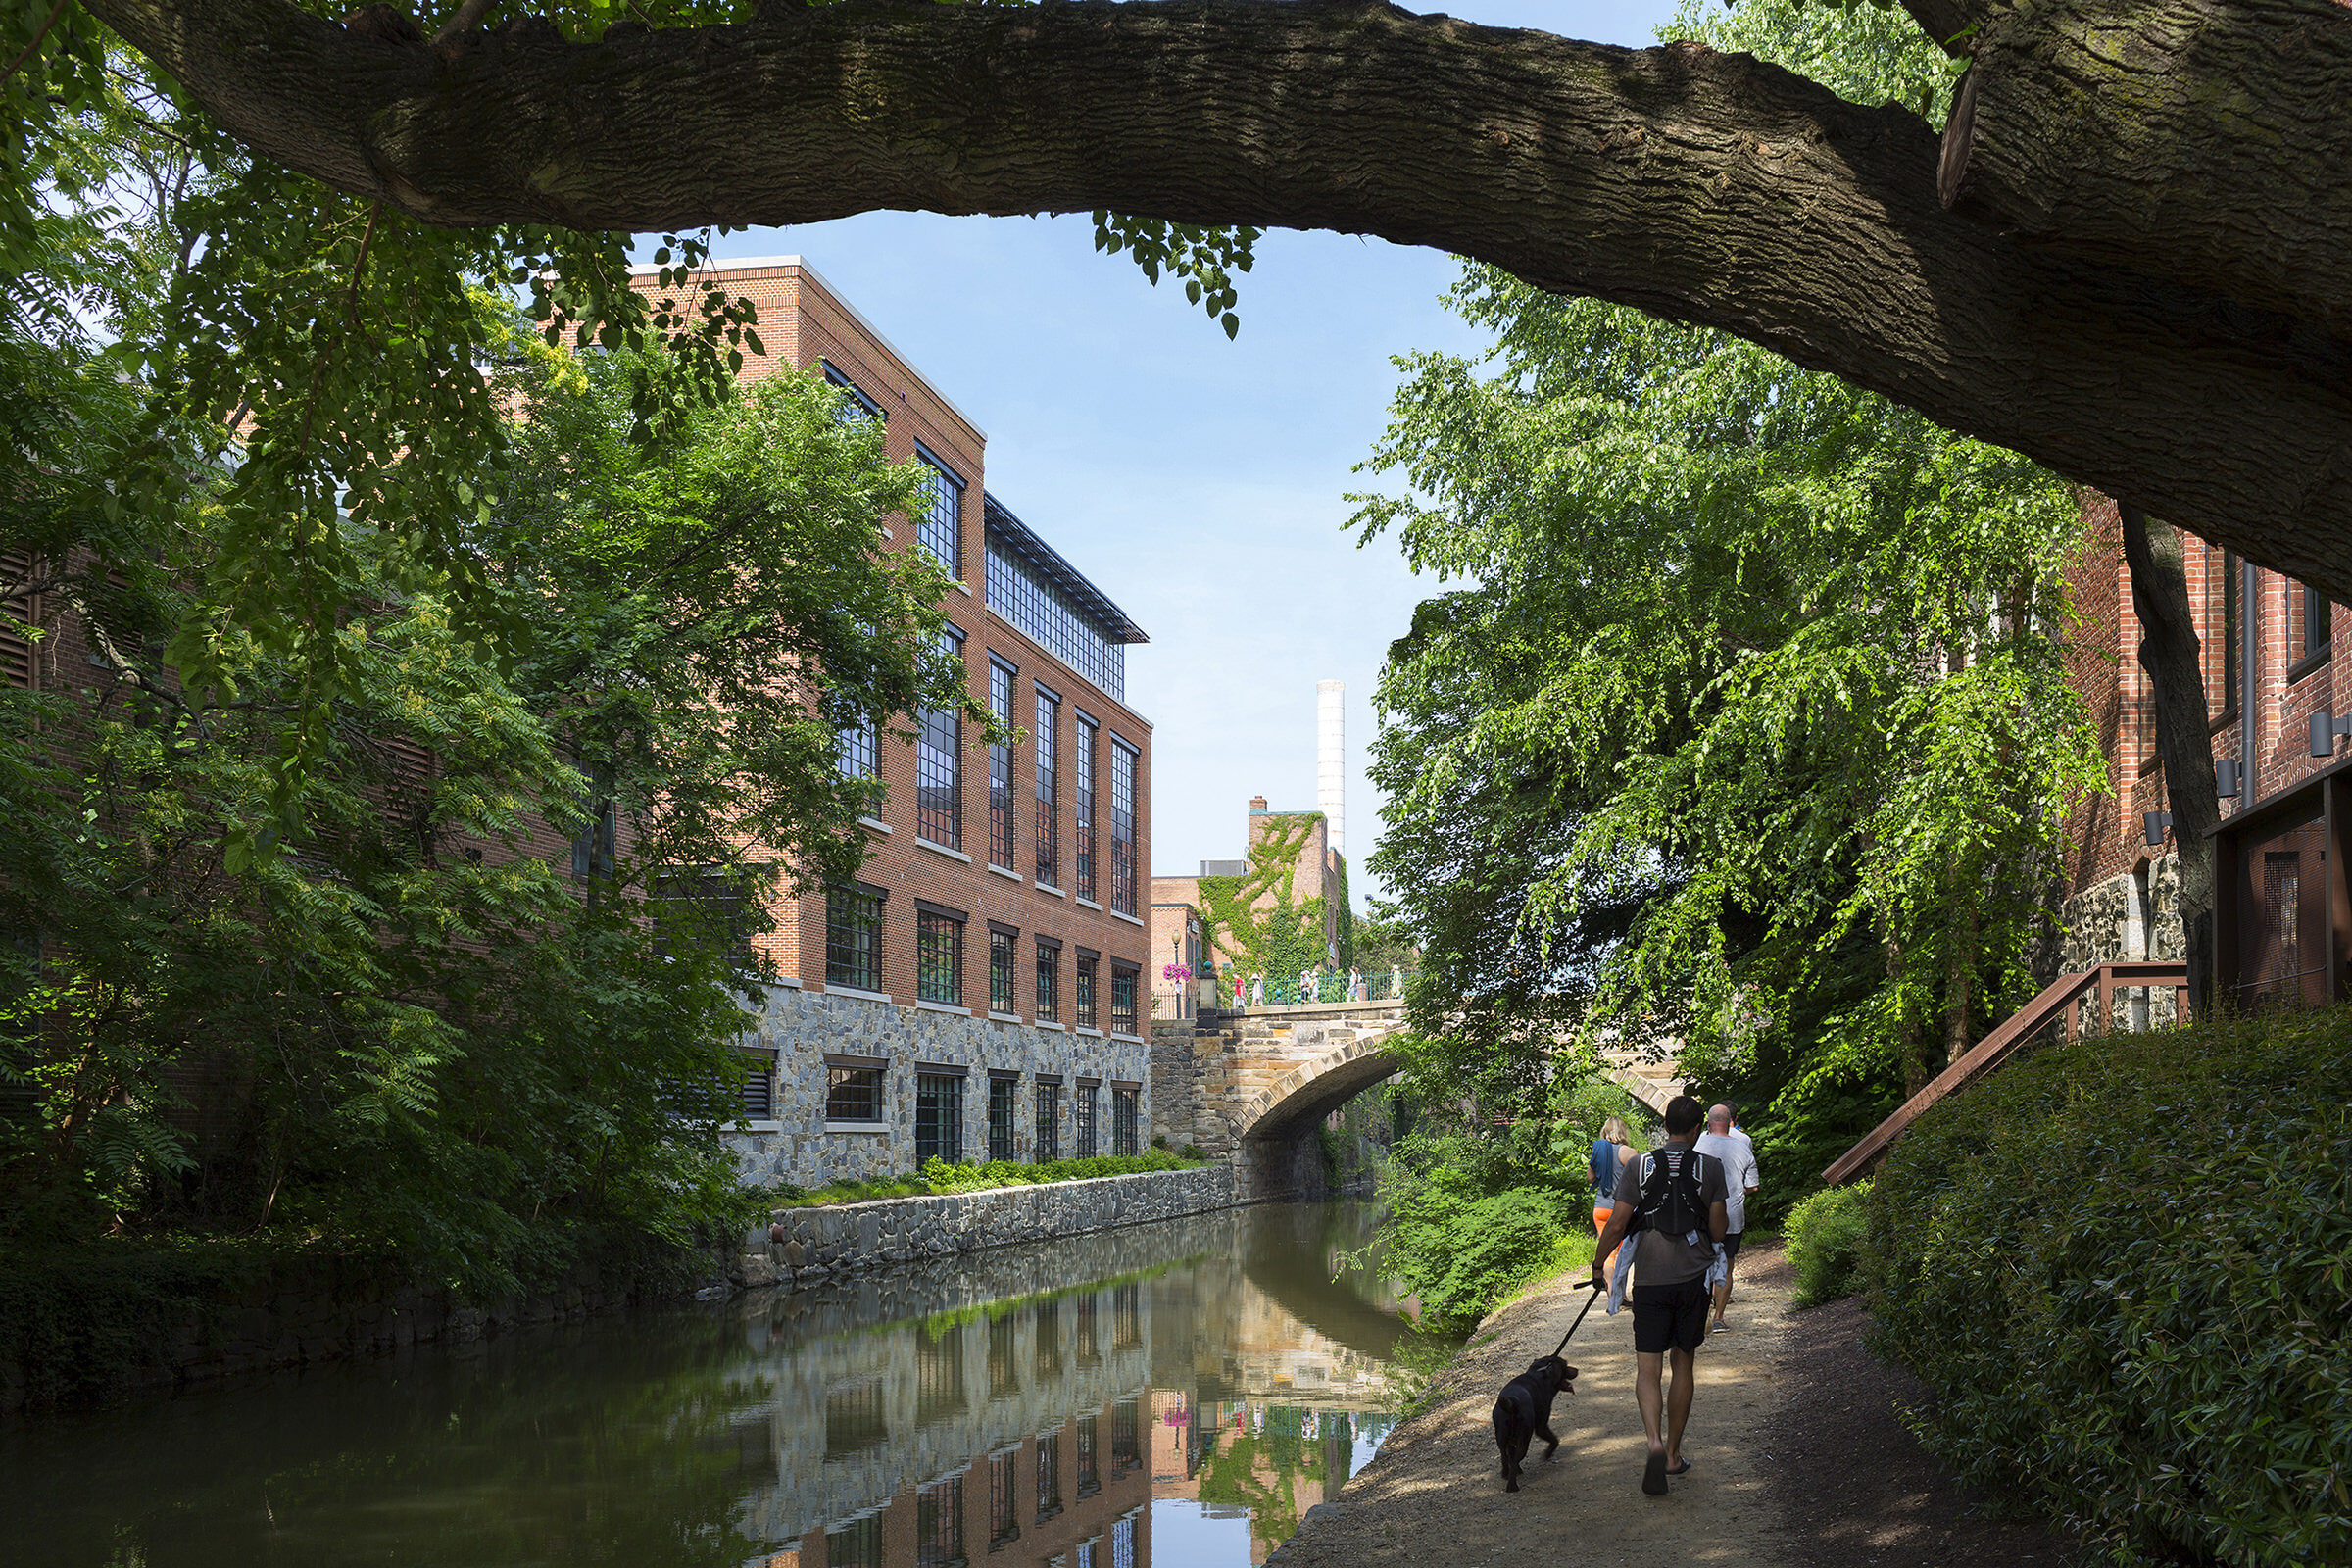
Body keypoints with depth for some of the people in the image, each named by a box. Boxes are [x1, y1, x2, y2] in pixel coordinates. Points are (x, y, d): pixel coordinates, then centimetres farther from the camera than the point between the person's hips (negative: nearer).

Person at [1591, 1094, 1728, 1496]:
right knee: (1683, 1364, 14)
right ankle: (1674, 1454, 21)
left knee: (1648, 1369, 1)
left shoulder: (1637, 1167, -3)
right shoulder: (1710, 1168, -3)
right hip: (1693, 1278, 1)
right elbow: (1717, 1230, 0)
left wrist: (1597, 1266, 9)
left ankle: (1655, 1443, -22)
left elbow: (1617, 1225, -4)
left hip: (1650, 1280, -1)